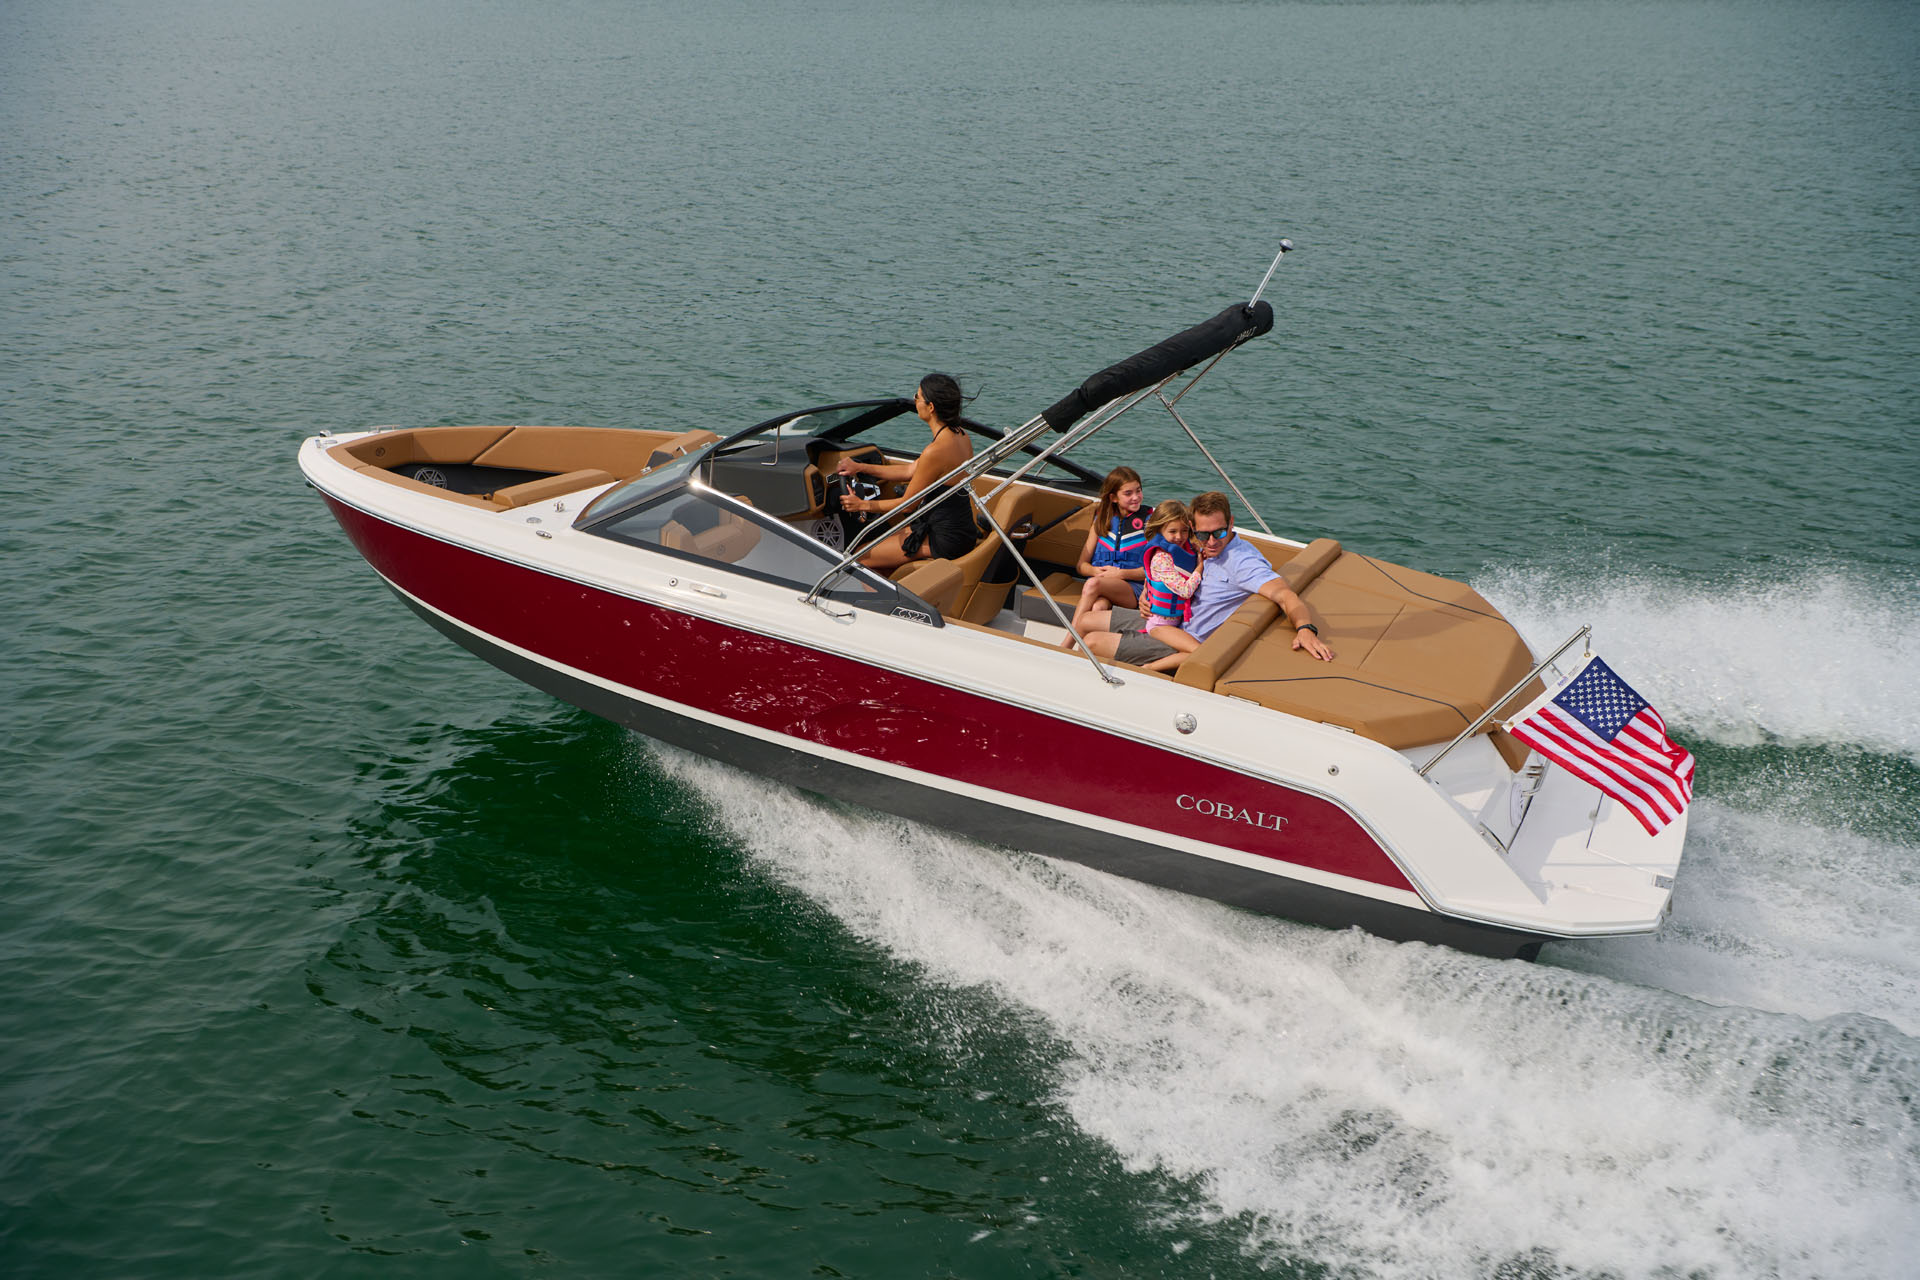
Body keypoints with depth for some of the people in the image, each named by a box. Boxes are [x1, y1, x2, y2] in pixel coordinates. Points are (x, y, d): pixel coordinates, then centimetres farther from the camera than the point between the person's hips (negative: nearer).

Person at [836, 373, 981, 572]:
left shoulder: (935, 451, -25)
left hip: (946, 540, -9)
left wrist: (863, 505, -1)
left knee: (860, 558, 0)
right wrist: (861, 467, 11)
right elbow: (911, 470, 12)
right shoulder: (959, 435, 3)